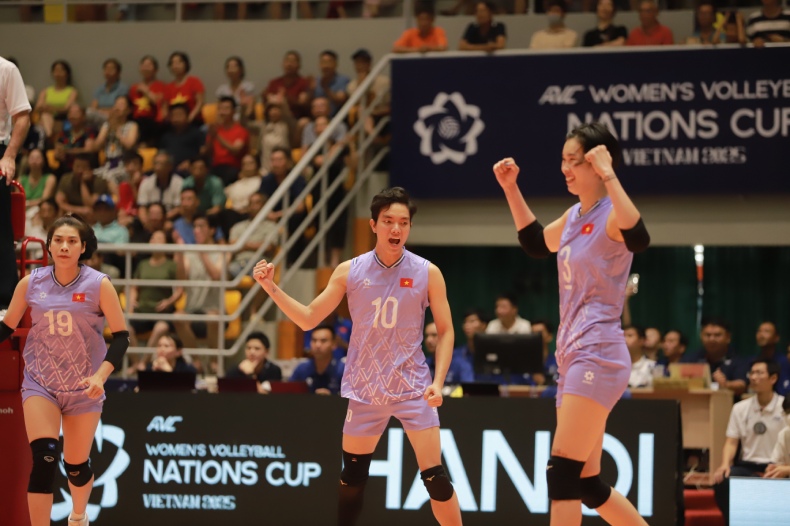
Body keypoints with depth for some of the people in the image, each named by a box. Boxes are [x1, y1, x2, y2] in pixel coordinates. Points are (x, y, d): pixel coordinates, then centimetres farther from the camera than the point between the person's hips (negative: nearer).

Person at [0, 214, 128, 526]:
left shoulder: (98, 285, -10)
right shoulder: (30, 283, -4)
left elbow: (121, 336, -8)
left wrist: (101, 375, -21)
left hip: (84, 387, 0)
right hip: (40, 383, 0)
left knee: (76, 466, 10)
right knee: (43, 458, -19)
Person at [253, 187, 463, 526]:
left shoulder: (427, 273, -4)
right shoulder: (349, 271, -1)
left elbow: (445, 330, 1)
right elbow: (308, 319, 4)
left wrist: (438, 380, -11)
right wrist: (270, 287, -8)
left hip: (413, 388, -2)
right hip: (364, 389, 2)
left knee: (434, 476, -8)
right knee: (352, 478, 8)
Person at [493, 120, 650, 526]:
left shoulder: (611, 216, -11)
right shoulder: (575, 216, 15)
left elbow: (638, 238, -34)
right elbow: (536, 243, 33)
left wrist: (608, 175, -32)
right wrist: (510, 188, 24)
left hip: (597, 358, -9)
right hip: (574, 359, 9)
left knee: (562, 474, -14)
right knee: (587, 484, 10)